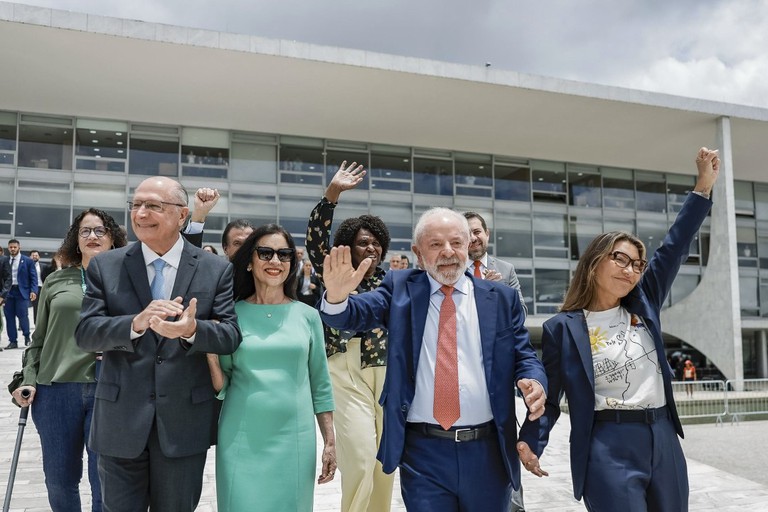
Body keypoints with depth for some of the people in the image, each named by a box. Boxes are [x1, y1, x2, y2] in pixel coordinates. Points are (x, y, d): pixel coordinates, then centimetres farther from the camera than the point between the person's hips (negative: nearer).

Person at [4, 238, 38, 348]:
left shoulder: (28, 260, 2)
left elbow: (33, 277, 0)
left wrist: (33, 291, -11)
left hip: (22, 292, -3)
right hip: (8, 292, 3)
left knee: (23, 315, -5)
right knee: (9, 317, 3)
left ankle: (27, 338, 15)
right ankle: (13, 341, 10)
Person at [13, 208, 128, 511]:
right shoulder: (56, 282, 10)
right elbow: (39, 338, 14)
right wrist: (29, 379, 5)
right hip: (56, 390, 2)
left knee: (106, 483, 3)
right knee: (59, 480, 13)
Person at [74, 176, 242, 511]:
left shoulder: (216, 269, -2)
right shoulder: (105, 266, 1)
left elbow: (231, 335, -7)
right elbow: (84, 333, -6)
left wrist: (192, 330, -29)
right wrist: (136, 323, -26)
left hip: (185, 421, 0)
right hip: (120, 420, 1)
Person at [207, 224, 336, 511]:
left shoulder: (308, 316, 1)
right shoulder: (231, 315, -1)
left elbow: (320, 384, 6)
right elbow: (222, 388, 3)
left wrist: (330, 442, 5)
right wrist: (211, 354, -15)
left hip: (294, 439, 1)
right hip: (241, 440, -1)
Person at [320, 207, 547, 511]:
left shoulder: (501, 298, 6)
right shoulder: (401, 288, 3)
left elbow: (524, 356, 7)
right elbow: (355, 315, -9)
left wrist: (534, 382, -16)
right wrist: (336, 296, -33)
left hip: (487, 451, 2)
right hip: (423, 452, -1)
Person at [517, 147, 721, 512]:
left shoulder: (643, 304, 7)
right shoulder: (563, 328, -5)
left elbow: (675, 247, 6)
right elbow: (549, 395, -1)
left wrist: (704, 184, 2)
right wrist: (530, 442, -13)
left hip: (663, 440, 6)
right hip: (609, 449, -5)